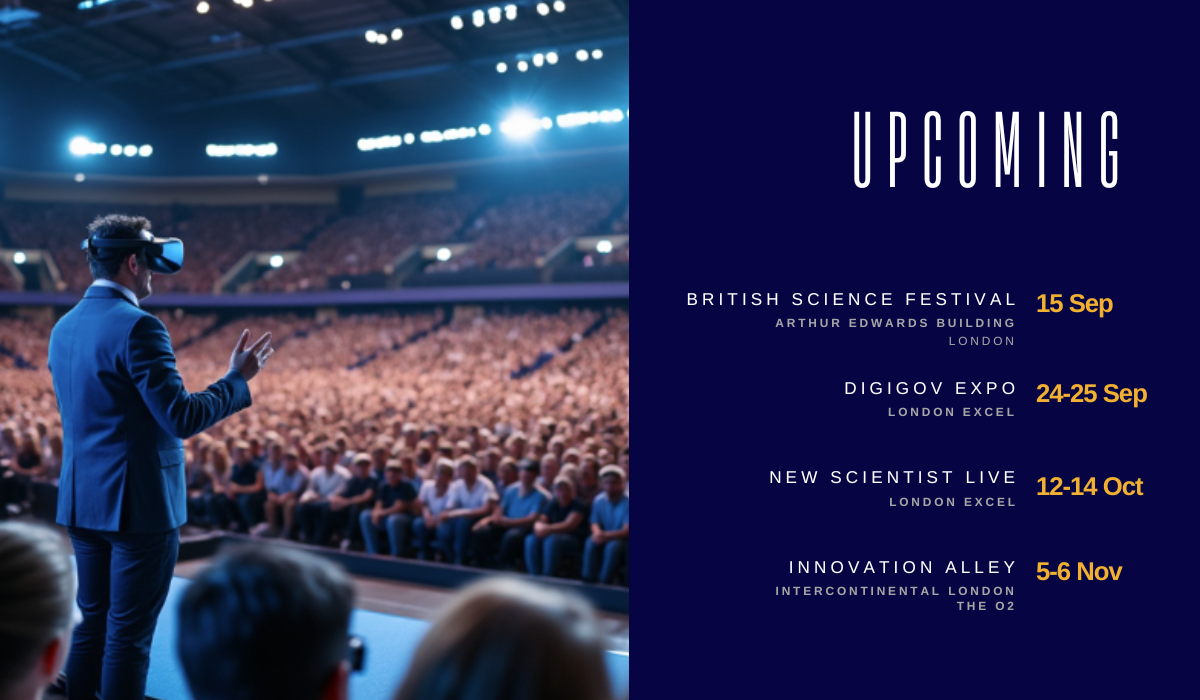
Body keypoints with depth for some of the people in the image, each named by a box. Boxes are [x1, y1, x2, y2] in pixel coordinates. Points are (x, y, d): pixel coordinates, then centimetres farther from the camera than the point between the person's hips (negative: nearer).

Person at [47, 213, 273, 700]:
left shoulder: (64, 327, 9)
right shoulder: (137, 327, -18)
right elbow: (182, 419, -21)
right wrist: (238, 379, -9)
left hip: (80, 502, 8)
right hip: (139, 503, -8)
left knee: (92, 623, 18)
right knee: (129, 635, 2)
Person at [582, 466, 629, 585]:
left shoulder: (627, 502, -15)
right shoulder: (599, 501, 0)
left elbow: (626, 531, -20)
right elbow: (595, 524, 3)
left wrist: (607, 536, -36)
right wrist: (597, 532, -23)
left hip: (623, 539, -4)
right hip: (605, 537, 4)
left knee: (613, 546, -36)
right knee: (591, 544, -27)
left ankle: (605, 583, -29)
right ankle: (589, 582, -23)